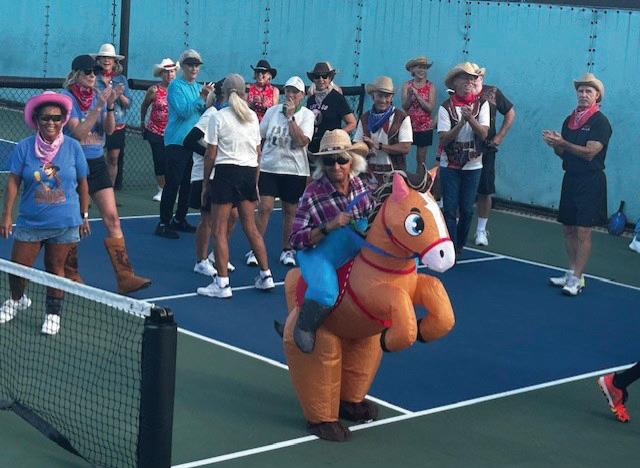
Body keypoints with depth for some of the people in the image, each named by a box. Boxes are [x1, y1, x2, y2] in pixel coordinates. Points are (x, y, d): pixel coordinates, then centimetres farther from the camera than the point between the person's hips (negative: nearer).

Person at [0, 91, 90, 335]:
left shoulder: (73, 147, -3)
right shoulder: (24, 147, -5)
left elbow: (82, 184, 4)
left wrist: (84, 216, 6)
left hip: (64, 224, 0)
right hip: (29, 222, 1)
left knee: (55, 268, 9)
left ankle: (53, 314, 26)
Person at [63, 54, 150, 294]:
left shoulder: (98, 95, 6)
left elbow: (109, 129, -1)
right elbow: (78, 132, -19)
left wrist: (111, 105, -17)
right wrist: (99, 106, -25)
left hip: (97, 163, 5)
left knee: (112, 218, -4)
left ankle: (125, 277, -7)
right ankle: (70, 275, 22)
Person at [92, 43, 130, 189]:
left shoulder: (121, 79, 9)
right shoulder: (94, 79, 1)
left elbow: (128, 103, 6)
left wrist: (120, 95, -13)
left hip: (117, 125, 3)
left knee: (114, 159, 4)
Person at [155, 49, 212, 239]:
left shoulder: (198, 87, 13)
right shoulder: (176, 86, -7)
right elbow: (183, 111, -20)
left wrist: (208, 99, -8)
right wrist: (201, 98, -23)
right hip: (177, 142, -7)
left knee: (188, 183, 12)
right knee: (172, 183, -8)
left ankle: (179, 220, 23)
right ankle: (163, 223, -5)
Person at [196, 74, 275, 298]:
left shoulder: (218, 117, -6)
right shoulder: (253, 117, 8)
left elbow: (210, 155, -5)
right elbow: (258, 152, 11)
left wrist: (205, 183, 3)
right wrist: (255, 181, 19)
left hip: (226, 172, -5)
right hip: (249, 172, 5)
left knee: (220, 230, -1)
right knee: (251, 227, 15)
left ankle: (222, 283, -2)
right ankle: (266, 275, 17)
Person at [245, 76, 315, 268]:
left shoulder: (307, 115, -2)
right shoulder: (273, 111, 5)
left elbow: (301, 141, -17)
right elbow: (259, 137, 12)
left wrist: (291, 116, -16)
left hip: (294, 169, -1)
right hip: (268, 167, 1)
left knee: (290, 211, 8)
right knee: (264, 208, -7)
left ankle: (287, 250, 22)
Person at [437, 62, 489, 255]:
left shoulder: (481, 104, -1)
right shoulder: (446, 107, -5)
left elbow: (483, 134, -11)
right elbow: (443, 139, -12)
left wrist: (471, 118, -27)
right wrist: (461, 122, -24)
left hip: (472, 166, 1)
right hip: (449, 165, -1)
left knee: (466, 210, 6)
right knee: (449, 209, -3)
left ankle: (459, 245, 25)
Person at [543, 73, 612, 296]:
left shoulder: (601, 122, -9)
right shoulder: (569, 120, 12)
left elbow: (589, 152, -19)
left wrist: (563, 143, -22)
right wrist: (555, 145, -6)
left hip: (591, 183, -7)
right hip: (570, 179, 7)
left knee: (582, 231, -8)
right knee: (568, 229, 9)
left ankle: (577, 279, -6)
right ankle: (572, 273, 19)